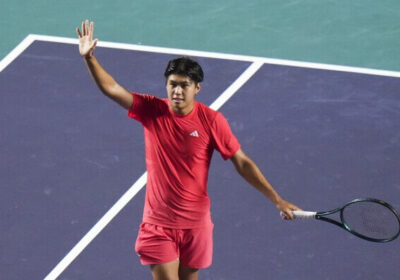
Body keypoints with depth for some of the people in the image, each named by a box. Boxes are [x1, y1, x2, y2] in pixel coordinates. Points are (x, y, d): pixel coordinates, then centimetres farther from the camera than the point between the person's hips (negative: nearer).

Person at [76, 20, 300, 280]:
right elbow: (112, 88, -14)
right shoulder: (152, 111, -7)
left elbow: (242, 163, -5)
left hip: (195, 224, 1)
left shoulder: (212, 121, -9)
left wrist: (277, 200, -7)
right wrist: (90, 58, -31)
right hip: (159, 223, -1)